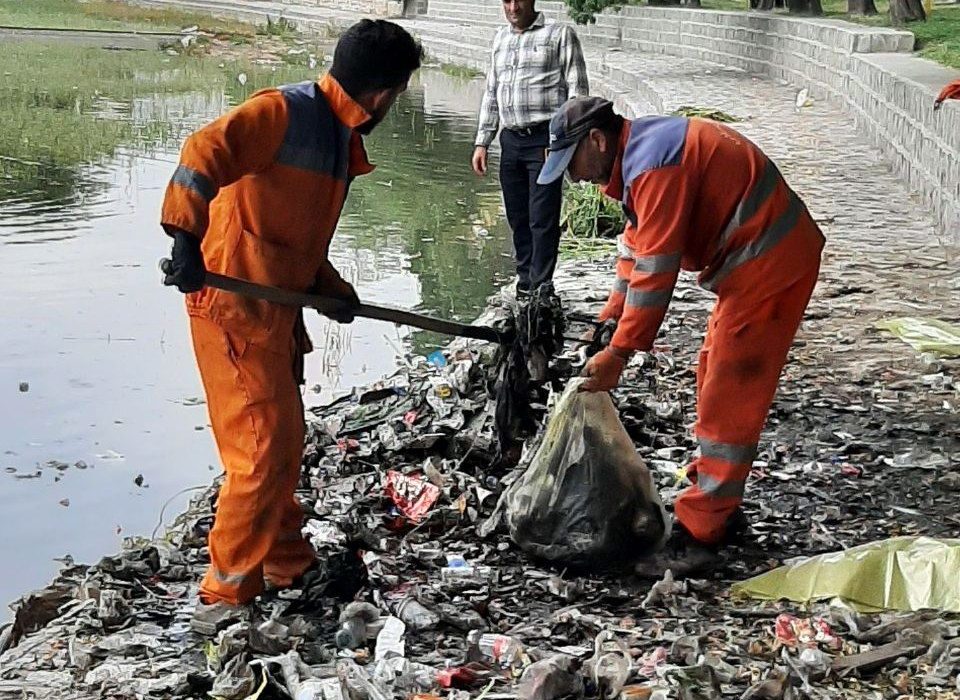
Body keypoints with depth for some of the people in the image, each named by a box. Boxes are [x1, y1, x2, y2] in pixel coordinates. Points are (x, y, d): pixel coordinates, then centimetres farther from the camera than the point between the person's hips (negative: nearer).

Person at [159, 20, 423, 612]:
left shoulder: (339, 136, 17)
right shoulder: (287, 111, -13)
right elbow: (205, 152, -27)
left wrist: (331, 287, 9)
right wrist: (187, 238, -37)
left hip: (277, 310, 10)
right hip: (235, 308, -10)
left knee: (284, 442, 18)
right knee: (265, 446, -8)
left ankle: (288, 563, 34)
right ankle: (228, 591, 4)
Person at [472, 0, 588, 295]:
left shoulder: (560, 34, 1)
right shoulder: (501, 38, 19)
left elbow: (577, 90, -4)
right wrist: (482, 142, 17)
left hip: (545, 139, -6)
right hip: (510, 140, 6)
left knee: (542, 220, -7)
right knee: (517, 217, 10)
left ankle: (540, 290, -4)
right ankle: (525, 282, 20)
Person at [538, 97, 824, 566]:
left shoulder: (653, 165, -22)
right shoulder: (640, 154, 11)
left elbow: (654, 269, -23)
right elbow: (635, 247, 16)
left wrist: (618, 354, -17)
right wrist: (609, 323, 11)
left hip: (770, 264, -11)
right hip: (754, 261, 11)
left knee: (729, 396, -7)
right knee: (715, 381, 19)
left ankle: (700, 531, -1)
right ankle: (717, 505, 30)